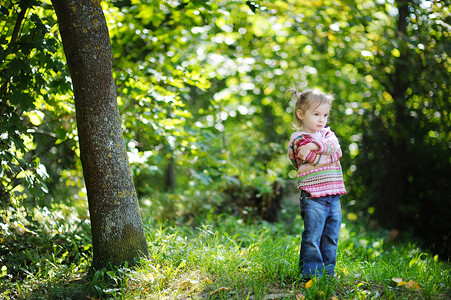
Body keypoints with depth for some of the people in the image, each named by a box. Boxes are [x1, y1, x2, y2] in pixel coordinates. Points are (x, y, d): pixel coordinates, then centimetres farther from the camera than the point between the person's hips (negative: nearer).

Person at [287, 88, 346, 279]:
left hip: (333, 196, 6)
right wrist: (332, 154, -4)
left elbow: (335, 146, -5)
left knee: (331, 238, 10)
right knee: (312, 238, -6)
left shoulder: (327, 133, 18)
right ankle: (311, 274, 0)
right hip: (313, 197, -6)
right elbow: (318, 160, -15)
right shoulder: (299, 139, -3)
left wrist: (316, 145, -17)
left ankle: (328, 273, 18)